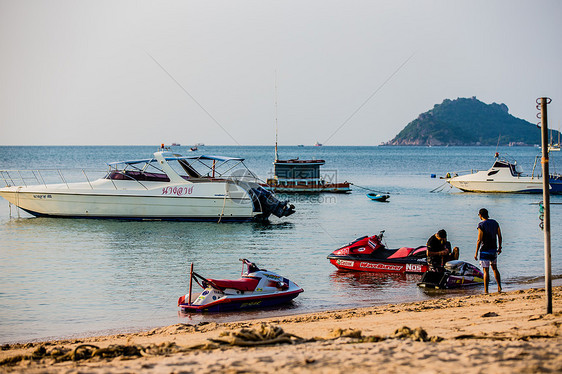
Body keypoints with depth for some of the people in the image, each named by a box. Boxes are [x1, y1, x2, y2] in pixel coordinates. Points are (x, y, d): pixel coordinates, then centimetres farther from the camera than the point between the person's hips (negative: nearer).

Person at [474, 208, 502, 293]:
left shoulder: (481, 225, -15)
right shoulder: (495, 222, 4)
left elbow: (479, 240, -16)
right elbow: (499, 236, 9)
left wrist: (476, 253, -11)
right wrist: (499, 248, 20)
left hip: (485, 250, -6)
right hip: (494, 249, 6)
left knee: (486, 271, -3)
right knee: (494, 268, 21)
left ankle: (486, 291, -2)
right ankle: (499, 287, 21)